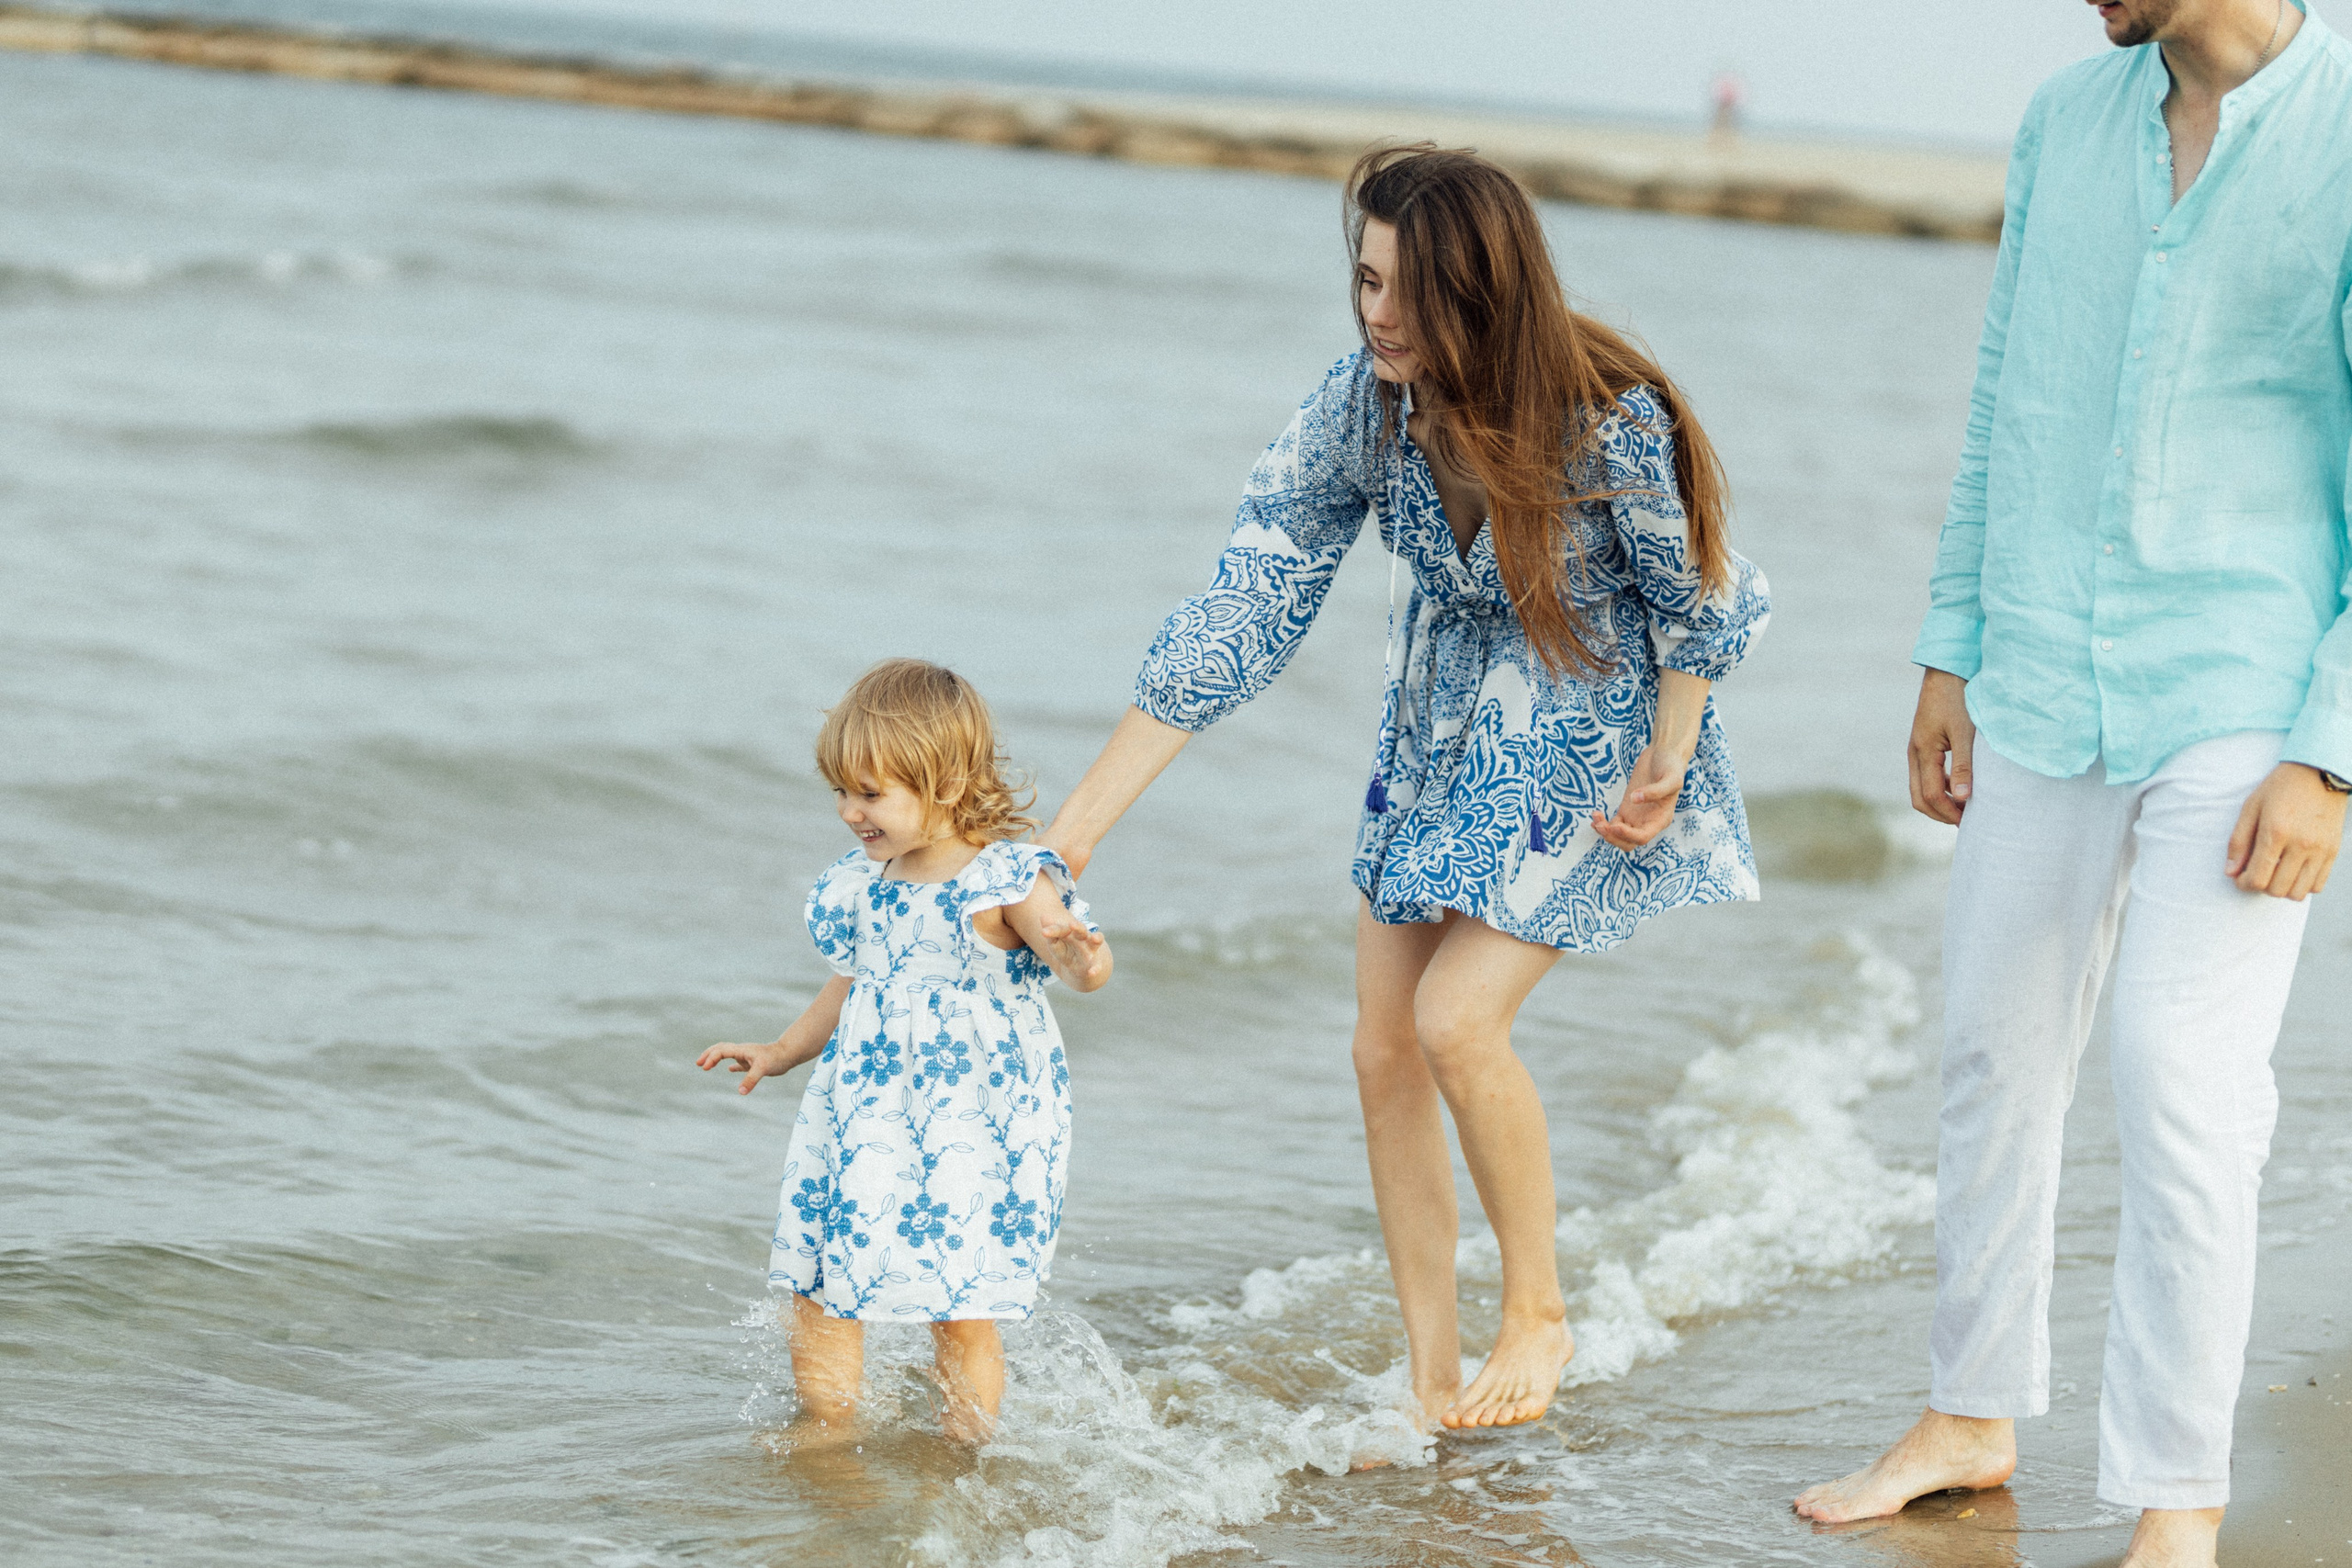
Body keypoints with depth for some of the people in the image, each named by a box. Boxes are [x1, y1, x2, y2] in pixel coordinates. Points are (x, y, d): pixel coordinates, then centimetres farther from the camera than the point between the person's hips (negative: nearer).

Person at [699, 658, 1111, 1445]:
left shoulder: (1004, 883, -12)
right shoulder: (864, 883, 8)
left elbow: (1075, 958, -23)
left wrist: (1081, 957, -45)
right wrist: (781, 1052, 23)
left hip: (969, 1123, -6)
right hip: (866, 1113, 6)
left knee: (959, 1306, -1)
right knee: (816, 1281, 7)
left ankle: (964, 1443, 14)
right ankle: (826, 1425, 22)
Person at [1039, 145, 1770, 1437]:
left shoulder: (1605, 421, -31)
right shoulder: (1360, 409, -20)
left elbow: (1694, 603, -11)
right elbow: (1234, 624, -19)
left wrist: (1663, 773, -6)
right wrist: (1071, 832, -21)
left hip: (1585, 744, -5)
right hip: (1438, 735, 5)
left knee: (1457, 1017, -18)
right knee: (1385, 1043, 1)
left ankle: (1538, 1310, 6)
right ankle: (1432, 1381, 14)